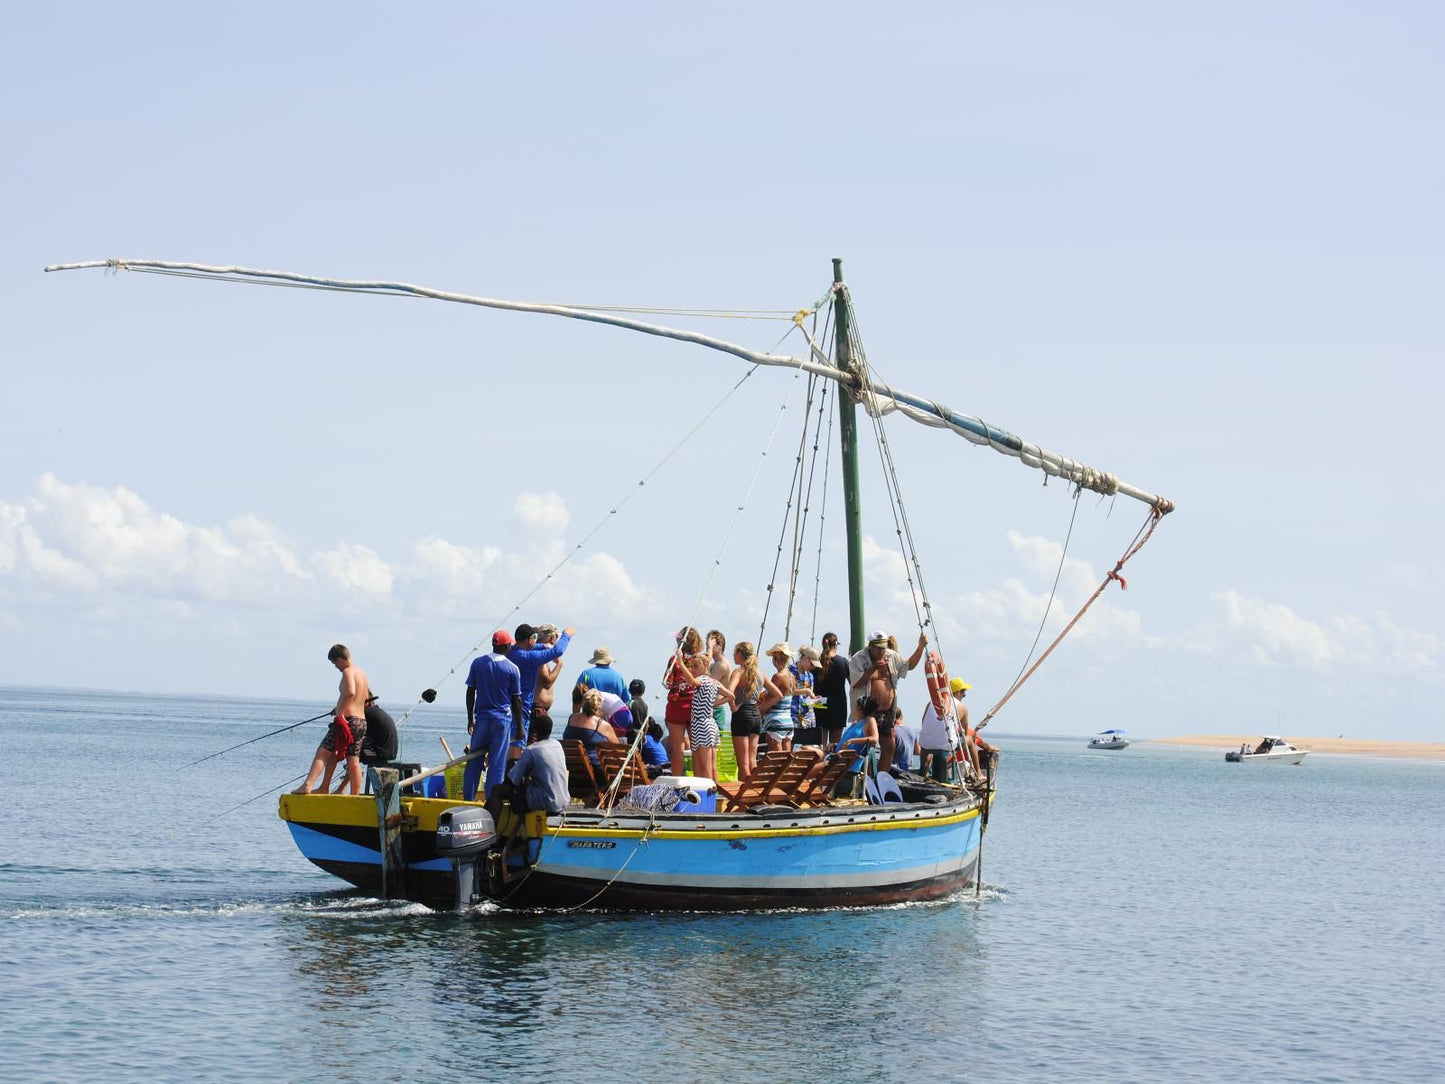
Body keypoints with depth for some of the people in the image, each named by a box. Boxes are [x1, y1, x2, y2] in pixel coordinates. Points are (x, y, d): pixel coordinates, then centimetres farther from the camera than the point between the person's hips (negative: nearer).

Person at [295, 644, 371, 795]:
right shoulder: (362, 673, 19)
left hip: (348, 719, -8)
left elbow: (350, 692, -27)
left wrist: (339, 712, -23)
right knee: (354, 761, 9)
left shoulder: (348, 672, -8)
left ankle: (308, 785, -22)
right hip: (362, 721, 8)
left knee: (323, 752, -10)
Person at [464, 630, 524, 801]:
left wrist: (470, 718, 12)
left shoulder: (478, 663, 2)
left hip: (482, 717, 2)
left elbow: (470, 692, 4)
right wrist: (519, 727, 6)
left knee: (474, 761, 10)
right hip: (503, 719, -2)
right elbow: (516, 700, -1)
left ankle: (468, 799, 10)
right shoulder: (512, 669, -4)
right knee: (497, 764, 0)